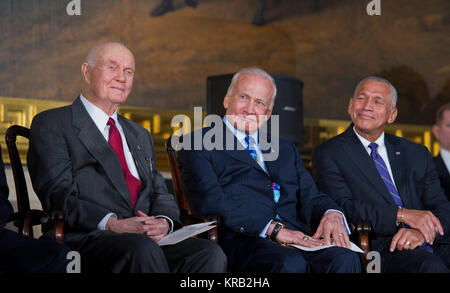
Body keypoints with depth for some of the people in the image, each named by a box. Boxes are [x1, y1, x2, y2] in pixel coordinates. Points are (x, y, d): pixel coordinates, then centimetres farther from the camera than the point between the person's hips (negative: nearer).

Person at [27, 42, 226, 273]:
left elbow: (160, 193, 20)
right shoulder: (51, 125, 8)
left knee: (210, 253, -25)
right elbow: (58, 195, -5)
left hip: (149, 240, 6)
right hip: (88, 240, -6)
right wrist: (112, 224, -20)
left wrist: (164, 222, -5)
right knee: (142, 249, -39)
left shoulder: (140, 136, 30)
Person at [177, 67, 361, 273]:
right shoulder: (198, 144, 9)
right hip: (244, 241, -5)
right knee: (291, 264, -38)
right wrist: (272, 228, -15)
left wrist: (331, 214, -6)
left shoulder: (285, 150, 29)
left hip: (297, 239, 5)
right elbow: (209, 201, -6)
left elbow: (310, 197, 20)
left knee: (346, 259, -28)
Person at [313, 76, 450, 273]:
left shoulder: (417, 154, 20)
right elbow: (342, 208, -7)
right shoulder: (329, 154, 7)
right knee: (431, 266, -34)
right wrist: (401, 214, -16)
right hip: (380, 248, -4)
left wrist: (424, 232, -11)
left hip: (429, 242, 4)